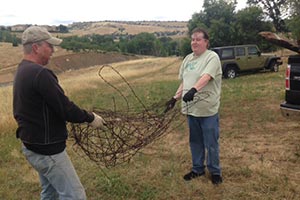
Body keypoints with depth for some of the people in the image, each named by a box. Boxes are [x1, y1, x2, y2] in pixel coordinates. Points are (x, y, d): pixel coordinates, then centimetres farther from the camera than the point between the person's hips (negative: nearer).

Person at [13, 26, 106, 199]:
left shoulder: (23, 71, 8)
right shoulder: (40, 73, -24)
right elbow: (65, 109, -24)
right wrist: (90, 118, -8)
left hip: (34, 146, 10)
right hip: (47, 150, -10)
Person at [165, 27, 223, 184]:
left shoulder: (212, 57, -11)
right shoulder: (188, 59, 12)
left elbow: (206, 77, -28)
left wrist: (194, 89, -44)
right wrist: (175, 98, 12)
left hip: (208, 109, -7)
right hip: (191, 108, 7)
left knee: (211, 143, 6)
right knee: (195, 141, 17)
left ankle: (214, 171, 23)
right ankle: (197, 168, 33)